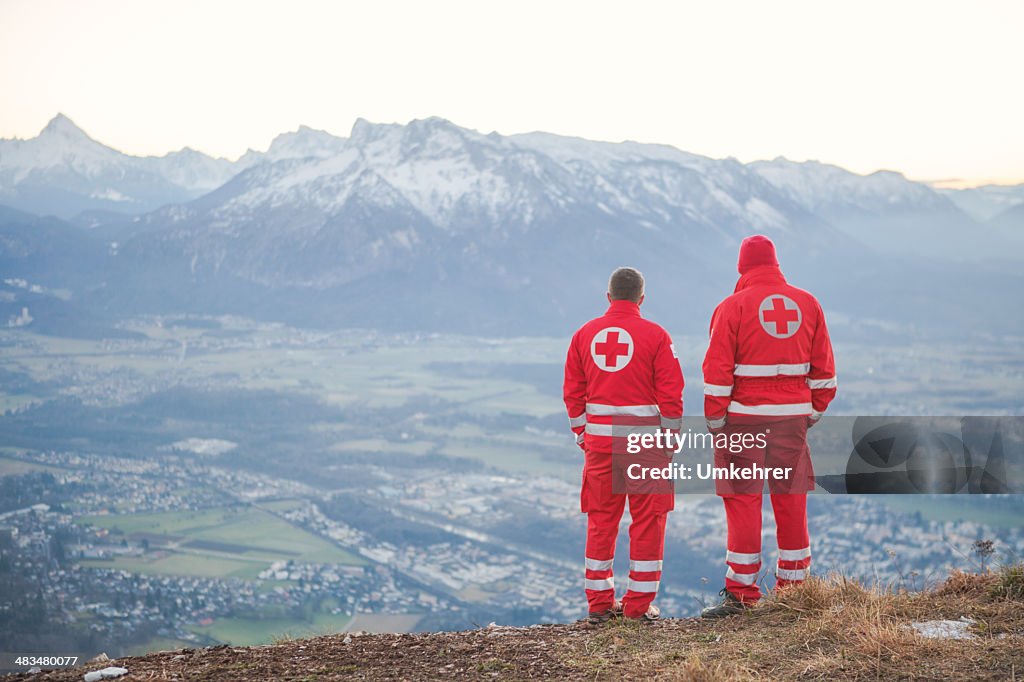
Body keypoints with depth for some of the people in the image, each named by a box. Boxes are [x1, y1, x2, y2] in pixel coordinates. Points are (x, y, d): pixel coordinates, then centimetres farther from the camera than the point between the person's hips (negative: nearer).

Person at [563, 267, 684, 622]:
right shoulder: (656, 336, -5)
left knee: (601, 520, 11)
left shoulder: (585, 334, 6)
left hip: (599, 442, 4)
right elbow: (671, 394, -7)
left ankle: (599, 601, 15)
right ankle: (639, 603, 6)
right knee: (647, 520, 5)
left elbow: (572, 392, 8)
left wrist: (583, 436, 16)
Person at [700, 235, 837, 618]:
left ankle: (742, 593, 1)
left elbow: (717, 372, -8)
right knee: (791, 502, 9)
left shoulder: (733, 307, -5)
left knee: (743, 502, 0)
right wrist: (815, 411, 18)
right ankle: (793, 588, 15)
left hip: (745, 417, -4)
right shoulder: (807, 304, 8)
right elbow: (823, 367, 11)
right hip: (792, 416, 4)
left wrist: (714, 421, -2)